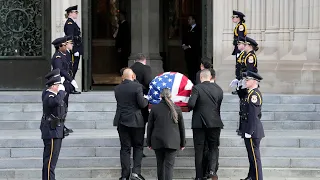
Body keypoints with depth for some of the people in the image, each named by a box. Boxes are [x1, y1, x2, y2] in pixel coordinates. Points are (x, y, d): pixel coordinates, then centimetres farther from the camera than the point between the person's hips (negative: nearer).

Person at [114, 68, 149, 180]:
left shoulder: (117, 89, 3)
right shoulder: (137, 87, -11)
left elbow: (120, 102, 10)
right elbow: (142, 104, -14)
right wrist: (146, 100, 8)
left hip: (121, 122, 4)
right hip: (136, 122, -4)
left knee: (125, 148, 7)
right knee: (138, 147, 9)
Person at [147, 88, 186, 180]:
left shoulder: (154, 108, 0)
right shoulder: (176, 109, 0)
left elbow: (150, 127, 3)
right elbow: (181, 127, 6)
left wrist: (149, 142, 11)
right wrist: (182, 143, 15)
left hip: (157, 141, 1)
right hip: (172, 141, -1)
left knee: (160, 164, 15)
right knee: (169, 165, -6)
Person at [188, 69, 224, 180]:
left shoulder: (197, 88, -11)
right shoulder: (218, 89, 1)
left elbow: (191, 104, -19)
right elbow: (220, 105, 7)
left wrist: (191, 108, 3)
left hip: (199, 123, -2)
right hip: (214, 123, 2)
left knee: (199, 150, 6)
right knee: (214, 147, 12)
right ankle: (212, 169, -9)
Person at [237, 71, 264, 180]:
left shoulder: (255, 94, -18)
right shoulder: (249, 92, 12)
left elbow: (253, 114, -22)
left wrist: (249, 132, -23)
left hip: (252, 130, -10)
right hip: (250, 130, 10)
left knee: (254, 156, -4)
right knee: (252, 155, 18)